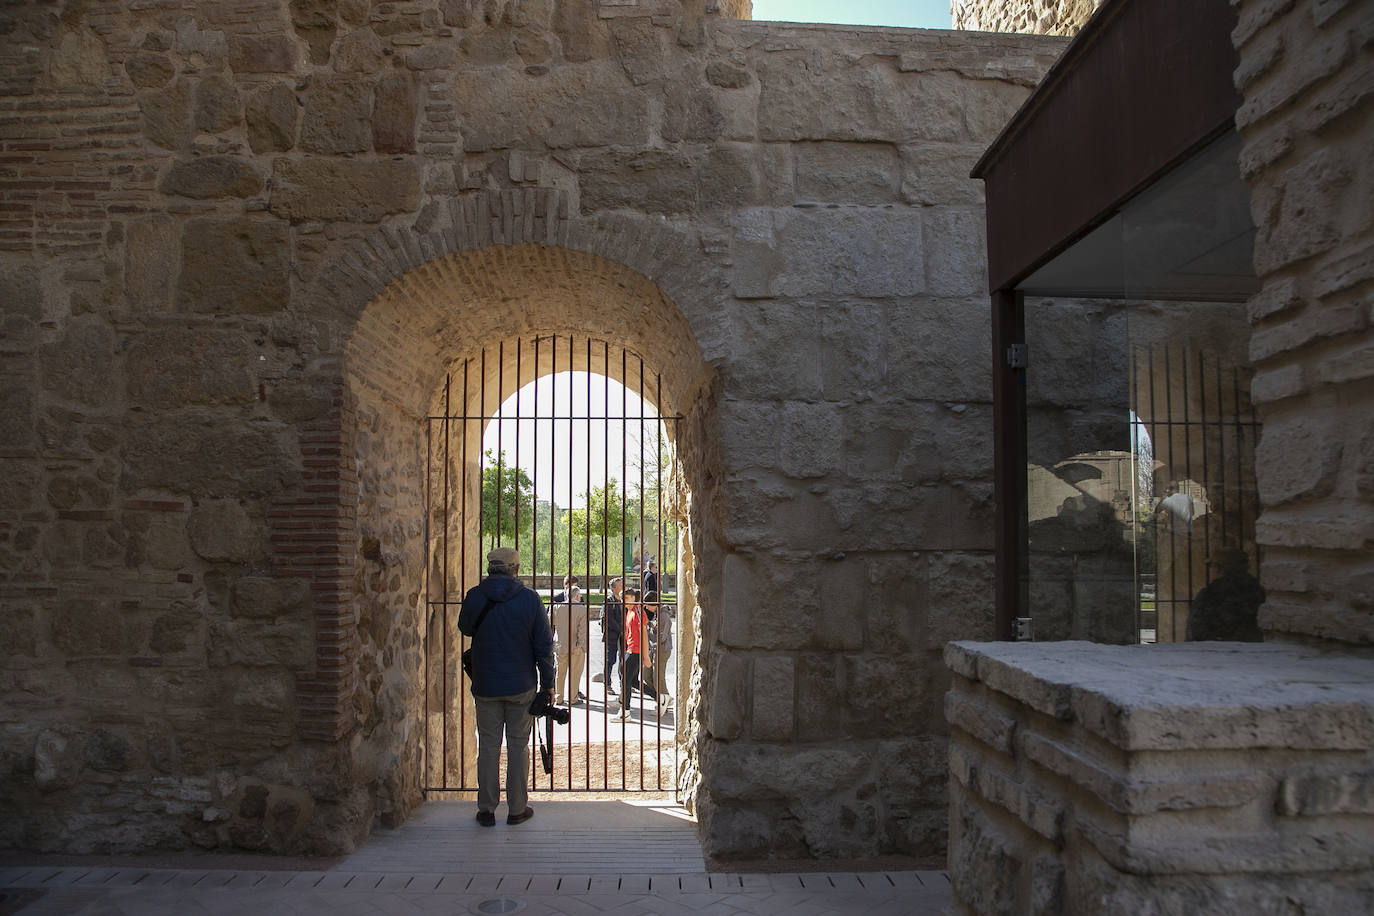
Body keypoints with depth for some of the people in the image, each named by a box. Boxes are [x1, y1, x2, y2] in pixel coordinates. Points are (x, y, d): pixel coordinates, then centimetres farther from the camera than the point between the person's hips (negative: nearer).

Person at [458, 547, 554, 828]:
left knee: (488, 746, 9)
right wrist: (547, 683, 5)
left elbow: (465, 628, 14)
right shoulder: (529, 598, -7)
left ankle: (486, 809, 14)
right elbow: (544, 644, -4)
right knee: (518, 746, 9)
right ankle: (517, 808, 15)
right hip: (521, 686, -1)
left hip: (485, 686, 1)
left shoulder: (474, 596, -6)